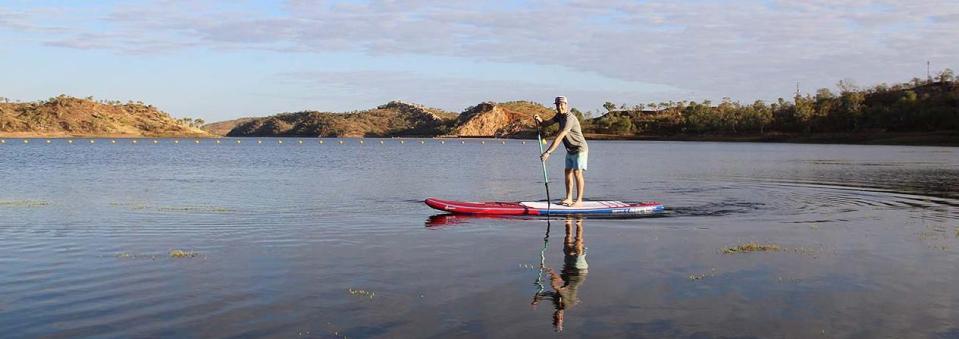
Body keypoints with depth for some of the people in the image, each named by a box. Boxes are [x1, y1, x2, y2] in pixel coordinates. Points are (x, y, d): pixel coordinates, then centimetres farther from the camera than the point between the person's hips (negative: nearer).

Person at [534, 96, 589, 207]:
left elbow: (559, 138, -32)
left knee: (577, 173, -12)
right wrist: (539, 120, -22)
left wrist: (547, 152, -34)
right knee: (568, 172, 7)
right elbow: (546, 123, 2)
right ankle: (569, 199, 10)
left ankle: (579, 200, -11)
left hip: (579, 149, -9)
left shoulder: (569, 118, -26)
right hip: (570, 150, 9)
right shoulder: (560, 116, 5)